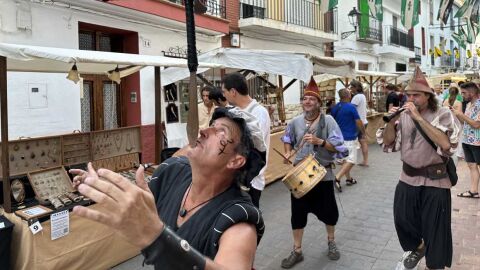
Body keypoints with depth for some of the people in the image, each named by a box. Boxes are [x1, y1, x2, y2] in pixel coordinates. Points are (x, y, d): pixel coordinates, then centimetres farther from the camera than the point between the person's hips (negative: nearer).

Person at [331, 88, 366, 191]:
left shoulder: (335, 108, 3)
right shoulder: (351, 107, -15)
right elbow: (358, 122, -11)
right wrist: (363, 132, 6)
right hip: (349, 137, -7)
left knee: (345, 159, 17)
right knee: (351, 160, -4)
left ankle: (348, 179, 24)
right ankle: (337, 178, -16)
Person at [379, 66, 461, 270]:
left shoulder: (442, 114, -10)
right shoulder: (404, 114, 3)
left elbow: (446, 144, -27)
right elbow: (388, 143, 5)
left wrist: (419, 118, -28)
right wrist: (391, 122, -14)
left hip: (434, 181, -4)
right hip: (407, 178, 5)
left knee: (434, 229, 7)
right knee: (402, 220, 17)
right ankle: (418, 247, 46)